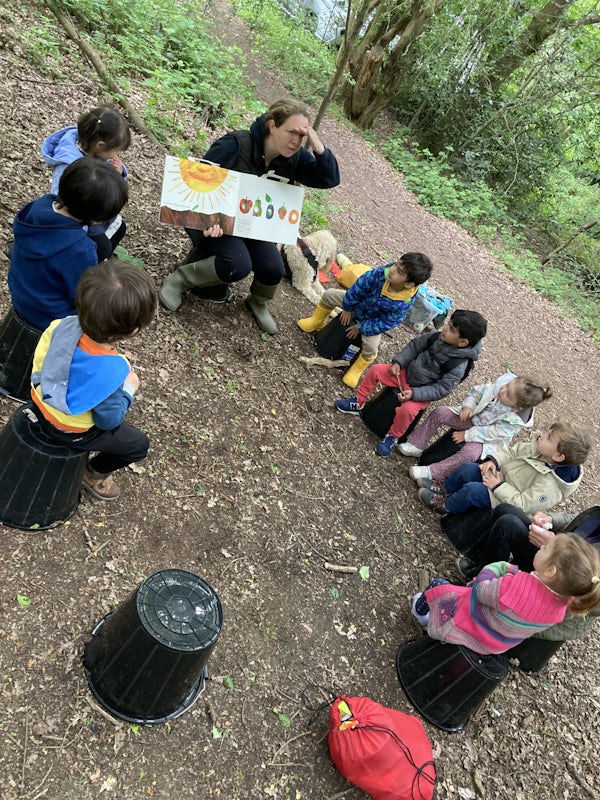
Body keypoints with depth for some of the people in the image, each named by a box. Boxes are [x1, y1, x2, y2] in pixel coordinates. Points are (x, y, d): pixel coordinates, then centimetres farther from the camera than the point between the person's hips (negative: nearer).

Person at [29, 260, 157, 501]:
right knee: (138, 444, 14)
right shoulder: (110, 373, -41)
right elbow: (109, 420, -23)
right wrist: (129, 389, -10)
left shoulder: (65, 325, -25)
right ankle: (95, 474, 33)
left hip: (43, 403, 6)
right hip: (70, 431, -6)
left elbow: (40, 356, -4)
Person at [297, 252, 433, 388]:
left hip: (372, 321, -3)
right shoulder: (382, 273, -34)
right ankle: (317, 322, 29)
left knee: (370, 347, -24)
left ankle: (355, 371, 7)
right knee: (328, 295, 0)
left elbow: (386, 323, -25)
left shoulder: (404, 304, -39)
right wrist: (347, 308, -7)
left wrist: (361, 328, -18)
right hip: (358, 302, 4)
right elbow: (358, 288, -18)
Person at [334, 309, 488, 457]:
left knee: (407, 410, -32)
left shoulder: (458, 367, -26)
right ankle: (358, 403, 14)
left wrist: (414, 394, -28)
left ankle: (392, 437, -3)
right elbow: (414, 346, 2)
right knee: (375, 370, -4)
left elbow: (441, 389, -22)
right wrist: (398, 362, -9)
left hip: (421, 391, -6)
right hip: (405, 373, 6)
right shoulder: (437, 337, -12)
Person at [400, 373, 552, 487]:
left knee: (470, 453, -37)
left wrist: (466, 435, -21)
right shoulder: (503, 381, -21)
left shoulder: (515, 421, -31)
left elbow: (492, 433, -25)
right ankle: (416, 445, -4)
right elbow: (478, 392, -5)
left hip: (487, 441, -5)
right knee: (440, 411, -14)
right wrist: (468, 405, -21)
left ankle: (432, 474, -25)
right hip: (473, 418, 5)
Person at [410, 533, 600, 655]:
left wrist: (489, 570, -8)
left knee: (437, 584, 14)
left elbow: (480, 590, -23)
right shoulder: (563, 598, -25)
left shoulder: (512, 588, -44)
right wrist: (513, 571, -14)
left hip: (467, 629, -6)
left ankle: (421, 611, 44)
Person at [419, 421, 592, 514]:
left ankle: (445, 507, 1)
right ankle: (444, 491, 14)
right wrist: (494, 460, -13)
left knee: (472, 489, -29)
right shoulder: (537, 449, -9)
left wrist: (498, 486, -27)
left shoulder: (549, 486, -30)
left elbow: (522, 504, -29)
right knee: (468, 468, -13)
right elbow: (512, 450, 3)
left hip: (504, 501, -7)